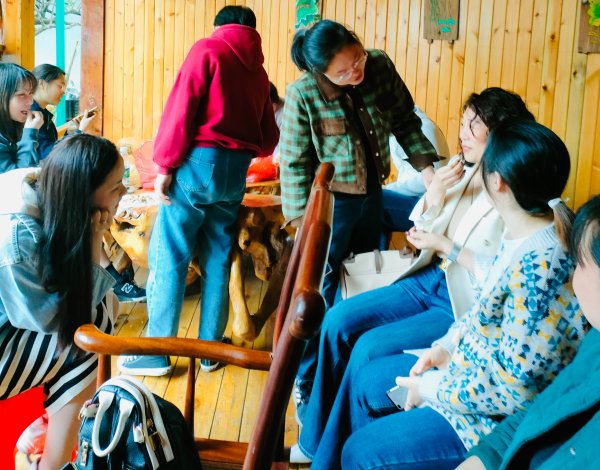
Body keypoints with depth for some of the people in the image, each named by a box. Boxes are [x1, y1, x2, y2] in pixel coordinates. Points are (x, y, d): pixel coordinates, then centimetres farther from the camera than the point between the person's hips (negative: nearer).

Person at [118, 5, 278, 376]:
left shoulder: (208, 50, 0)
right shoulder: (258, 70, 14)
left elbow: (181, 110, -11)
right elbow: (269, 139, 13)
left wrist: (166, 165, -9)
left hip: (198, 162, -5)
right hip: (236, 171, 5)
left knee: (169, 257, -1)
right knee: (218, 260, 11)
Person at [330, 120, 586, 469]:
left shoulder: (539, 265, -33)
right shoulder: (524, 233, -4)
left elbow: (514, 388, -29)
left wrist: (432, 390, -16)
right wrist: (447, 346, 1)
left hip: (503, 416, -9)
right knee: (364, 384, 17)